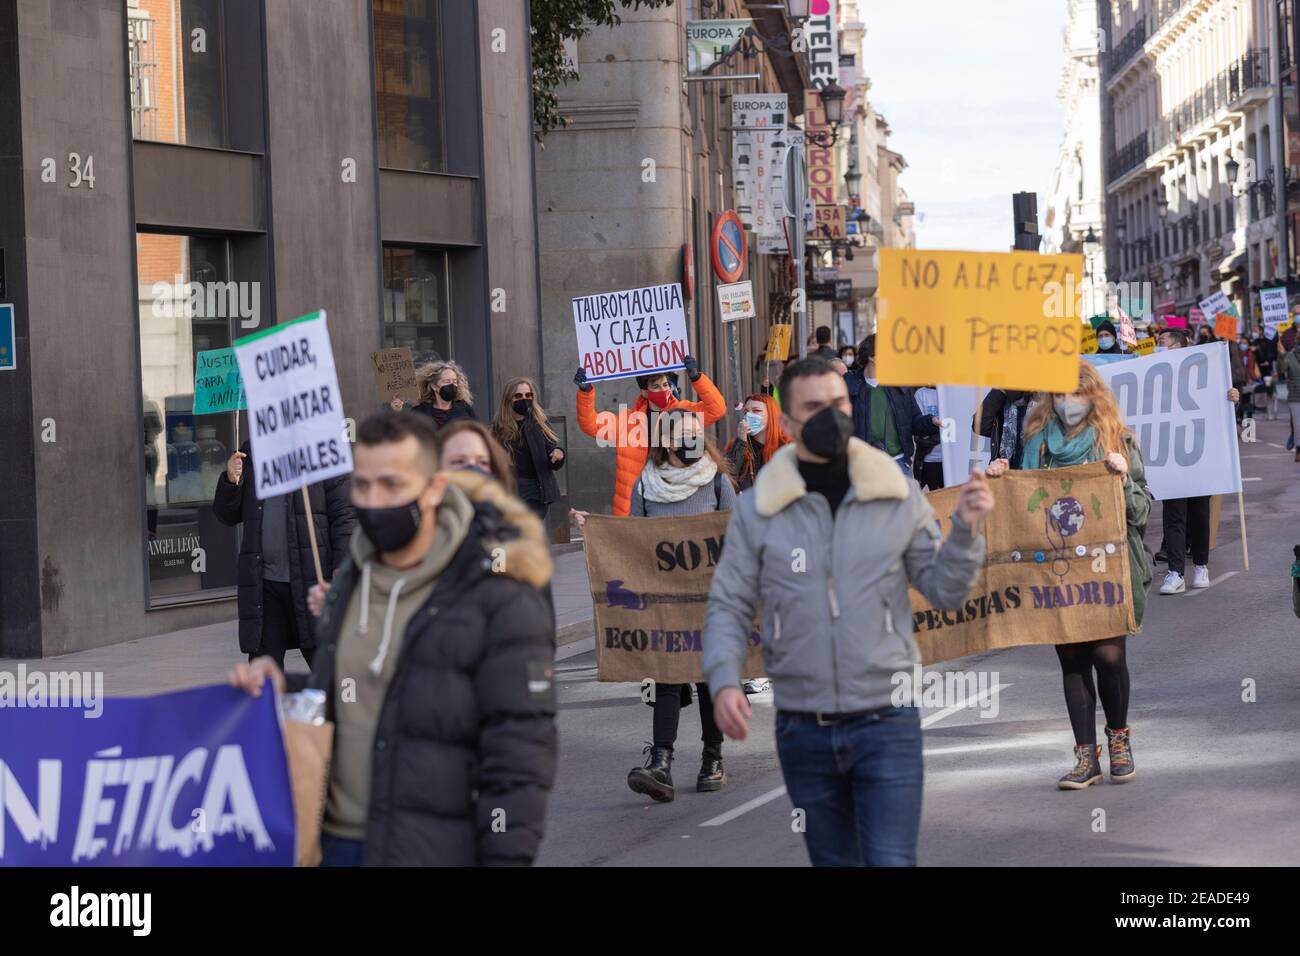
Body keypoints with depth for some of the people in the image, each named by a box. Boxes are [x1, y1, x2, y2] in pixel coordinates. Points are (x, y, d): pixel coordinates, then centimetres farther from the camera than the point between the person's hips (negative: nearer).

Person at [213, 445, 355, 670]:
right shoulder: (249, 455, 14)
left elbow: (344, 515, -5)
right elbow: (227, 515, 19)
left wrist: (342, 570, -13)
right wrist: (230, 482, -2)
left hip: (312, 582, -4)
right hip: (263, 584, 4)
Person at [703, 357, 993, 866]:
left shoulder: (900, 496, 1)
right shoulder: (756, 509, 0)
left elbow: (943, 591, 4)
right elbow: (728, 607, 2)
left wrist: (966, 530, -13)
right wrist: (724, 682, -14)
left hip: (886, 723, -1)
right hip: (802, 728, 1)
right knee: (833, 861, 15)